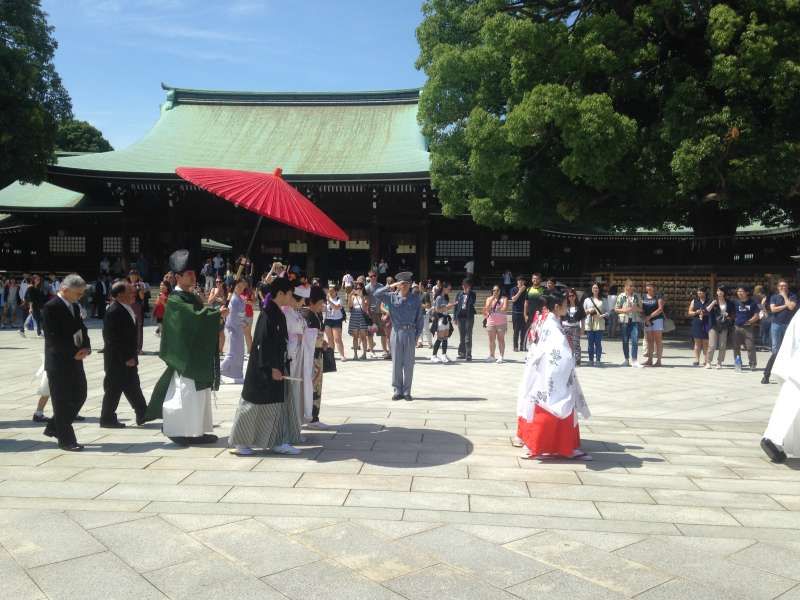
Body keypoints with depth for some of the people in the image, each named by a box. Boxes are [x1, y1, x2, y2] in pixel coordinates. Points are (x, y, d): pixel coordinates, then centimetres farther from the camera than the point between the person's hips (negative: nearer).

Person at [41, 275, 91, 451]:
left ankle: (54, 428, 28)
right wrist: (74, 352, -18)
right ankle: (66, 440, 9)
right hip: (58, 362, -8)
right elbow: (53, 337, -19)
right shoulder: (51, 307, -14)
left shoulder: (74, 306, 12)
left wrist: (86, 348, -5)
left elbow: (81, 329, 14)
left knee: (79, 396, 11)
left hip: (75, 359, 8)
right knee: (62, 401, 0)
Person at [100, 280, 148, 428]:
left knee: (133, 387, 15)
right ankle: (107, 419, 16)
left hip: (128, 358, 9)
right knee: (114, 389, 3)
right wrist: (126, 358, -20)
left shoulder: (126, 309, 8)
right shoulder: (114, 312, -21)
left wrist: (132, 356, 13)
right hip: (117, 360, -9)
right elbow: (114, 339, -23)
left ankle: (142, 415, 23)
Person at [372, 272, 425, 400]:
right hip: (396, 332, 0)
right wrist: (390, 287, -17)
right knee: (396, 363, 6)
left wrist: (417, 335, -1)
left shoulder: (415, 299, 2)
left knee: (408, 364, 5)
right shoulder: (392, 297, 2)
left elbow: (419, 319, 4)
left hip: (410, 333, 0)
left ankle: (407, 392, 14)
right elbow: (377, 293, -10)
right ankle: (397, 391, 16)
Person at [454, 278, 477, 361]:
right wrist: (455, 317, 6)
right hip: (460, 317, 3)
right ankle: (462, 353, 20)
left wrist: (468, 293, -16)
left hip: (469, 317, -3)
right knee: (461, 336, 11)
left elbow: (472, 302, -16)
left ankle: (468, 355, -6)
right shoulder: (459, 294, 10)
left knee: (468, 337, -7)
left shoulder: (472, 294, 2)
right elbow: (455, 306, 10)